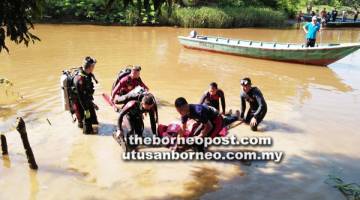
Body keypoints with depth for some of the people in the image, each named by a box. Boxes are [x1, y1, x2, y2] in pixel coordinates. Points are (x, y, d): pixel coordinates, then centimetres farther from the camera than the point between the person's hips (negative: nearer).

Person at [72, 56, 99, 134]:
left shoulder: (87, 75, -2)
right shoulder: (80, 79, -32)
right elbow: (81, 96, -27)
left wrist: (91, 103, 20)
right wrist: (86, 109, -22)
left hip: (87, 102, 9)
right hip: (81, 104, -9)